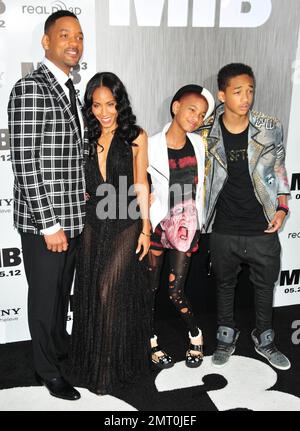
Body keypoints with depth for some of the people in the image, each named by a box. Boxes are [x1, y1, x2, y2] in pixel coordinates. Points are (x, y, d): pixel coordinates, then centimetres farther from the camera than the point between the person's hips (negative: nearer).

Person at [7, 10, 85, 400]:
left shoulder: (67, 90, 13)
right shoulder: (30, 88, -13)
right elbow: (24, 161, -19)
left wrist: (75, 214, 15)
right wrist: (49, 224, -19)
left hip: (72, 216, 8)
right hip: (43, 220, -7)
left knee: (63, 291, 21)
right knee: (45, 295, 9)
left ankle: (60, 346, 43)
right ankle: (48, 369, 29)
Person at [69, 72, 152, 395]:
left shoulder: (136, 137, -2)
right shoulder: (86, 138, 7)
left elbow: (141, 185, -1)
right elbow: (80, 184, 13)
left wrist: (145, 227, -4)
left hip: (125, 226, -3)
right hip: (93, 225, 4)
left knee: (110, 293, -6)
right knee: (90, 294, 9)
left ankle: (110, 368, 14)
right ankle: (91, 363, 29)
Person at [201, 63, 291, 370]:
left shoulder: (270, 129, -7)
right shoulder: (208, 134, -9)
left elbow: (278, 171, 6)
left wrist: (282, 208, -1)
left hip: (263, 228, 1)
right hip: (224, 229, 0)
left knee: (265, 286, 17)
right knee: (225, 285, 18)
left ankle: (264, 340, 41)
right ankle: (226, 338, 41)